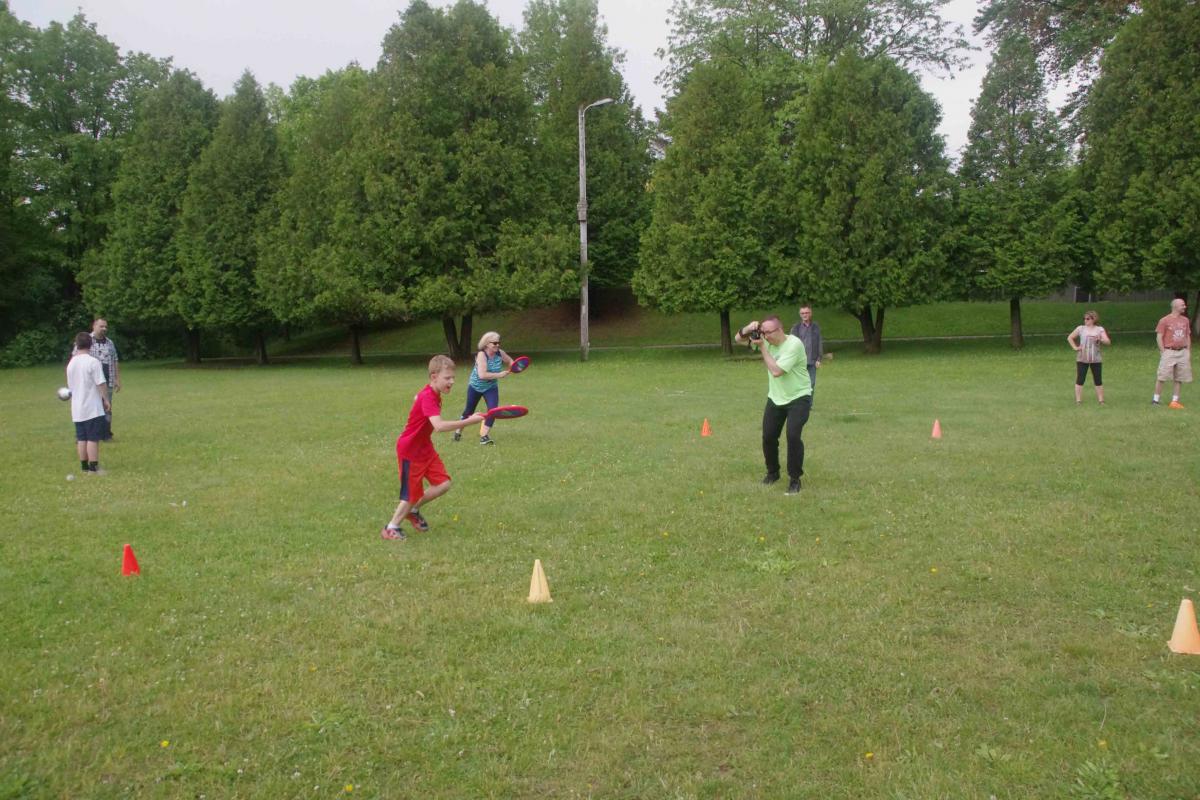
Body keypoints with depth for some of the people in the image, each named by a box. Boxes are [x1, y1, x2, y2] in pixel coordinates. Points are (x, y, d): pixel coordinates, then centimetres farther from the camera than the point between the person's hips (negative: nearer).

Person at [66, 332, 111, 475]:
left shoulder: (71, 363, 8)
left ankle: (84, 467, 16)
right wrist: (106, 399, -6)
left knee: (81, 438, 11)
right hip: (93, 408, -7)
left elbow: (70, 385, 17)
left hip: (77, 409, 7)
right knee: (93, 438, -3)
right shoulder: (93, 361, -13)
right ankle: (93, 468, -2)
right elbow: (101, 383, -16)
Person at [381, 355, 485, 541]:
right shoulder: (428, 398, -30)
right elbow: (439, 426, -45)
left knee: (444, 484, 1)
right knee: (412, 494, 0)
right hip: (410, 451, -9)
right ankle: (391, 527, 21)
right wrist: (469, 421, -47)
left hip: (425, 448, 9)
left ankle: (414, 510, 22)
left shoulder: (433, 394, 1)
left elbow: (416, 398, 24)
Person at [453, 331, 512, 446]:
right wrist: (499, 375, -36)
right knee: (469, 411, 13)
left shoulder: (500, 353, -14)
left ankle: (484, 436, -10)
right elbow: (482, 375, -39)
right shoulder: (481, 355, -29)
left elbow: (510, 362, 7)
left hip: (491, 388, 3)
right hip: (475, 386, -3)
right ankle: (458, 432, 36)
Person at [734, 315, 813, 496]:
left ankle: (795, 479, -4)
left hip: (799, 398, -6)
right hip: (776, 398, 6)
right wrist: (747, 329, -23)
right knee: (768, 437, 4)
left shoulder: (794, 344, -25)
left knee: (793, 436, -19)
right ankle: (773, 472, 28)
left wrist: (762, 347, -26)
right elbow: (738, 339, -1)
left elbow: (776, 371, -31)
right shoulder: (766, 339, -6)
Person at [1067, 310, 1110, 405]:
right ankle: (1078, 400, 3)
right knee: (1080, 380, -2)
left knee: (1098, 380, 5)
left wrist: (1100, 339, -24)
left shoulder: (1100, 329, 3)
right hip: (1082, 359, 0)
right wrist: (1075, 347, -1)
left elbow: (1108, 342, -4)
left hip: (1095, 359, 0)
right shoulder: (1080, 328, 4)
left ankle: (1101, 400, 10)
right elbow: (1070, 338, 12)